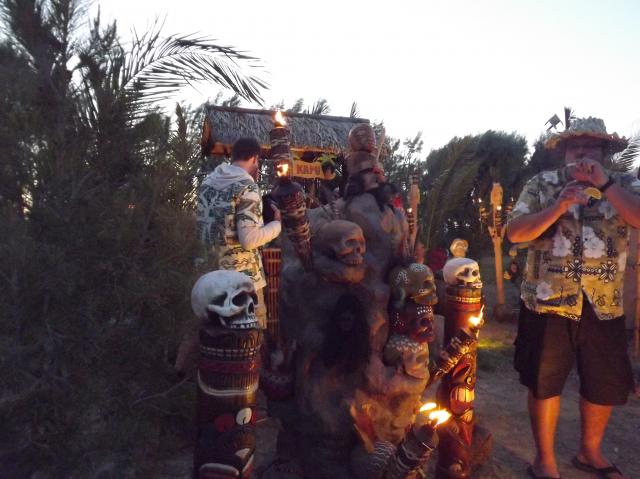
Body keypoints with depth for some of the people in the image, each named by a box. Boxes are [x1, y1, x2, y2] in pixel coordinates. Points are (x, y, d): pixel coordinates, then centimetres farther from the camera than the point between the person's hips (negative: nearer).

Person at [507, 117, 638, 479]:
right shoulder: (542, 185, 1)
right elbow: (515, 232, -9)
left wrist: (604, 184, -19)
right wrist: (558, 207, -20)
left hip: (604, 307, 2)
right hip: (548, 303, -2)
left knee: (607, 386, 15)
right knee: (545, 384, 7)